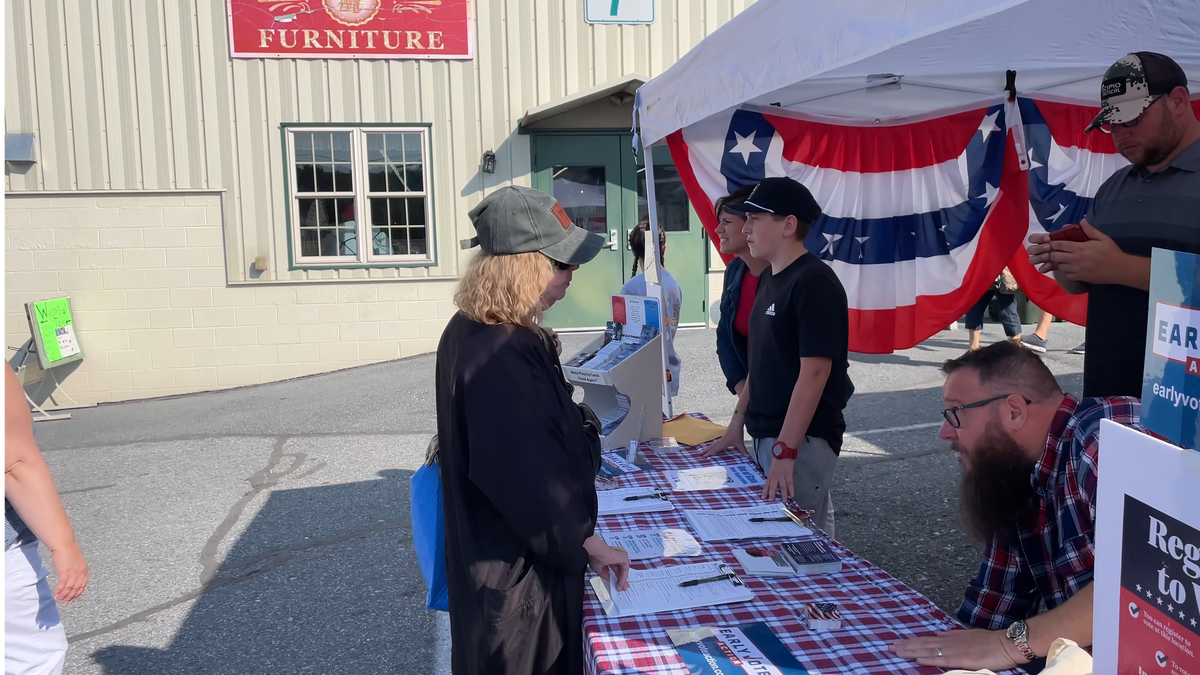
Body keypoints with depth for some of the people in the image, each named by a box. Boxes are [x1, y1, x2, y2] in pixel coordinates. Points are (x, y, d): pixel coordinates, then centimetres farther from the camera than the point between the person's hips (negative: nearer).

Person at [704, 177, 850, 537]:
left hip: (802, 441, -9)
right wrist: (738, 422, 16)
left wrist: (785, 451, -23)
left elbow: (814, 373, -21)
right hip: (766, 434, 9)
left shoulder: (814, 282, -16)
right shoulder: (769, 278, 10)